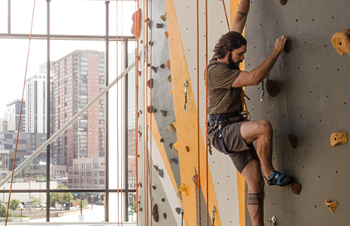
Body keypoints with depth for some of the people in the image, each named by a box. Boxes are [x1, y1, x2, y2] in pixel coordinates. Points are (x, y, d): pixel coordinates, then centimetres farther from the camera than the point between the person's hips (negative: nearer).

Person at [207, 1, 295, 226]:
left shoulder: (228, 60, 10)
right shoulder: (216, 70, -16)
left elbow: (240, 18, 14)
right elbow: (254, 78, -25)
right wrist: (276, 51, -18)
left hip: (235, 131, 9)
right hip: (221, 131, -9)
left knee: (256, 183, 0)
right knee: (264, 126, -33)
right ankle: (270, 172, -13)